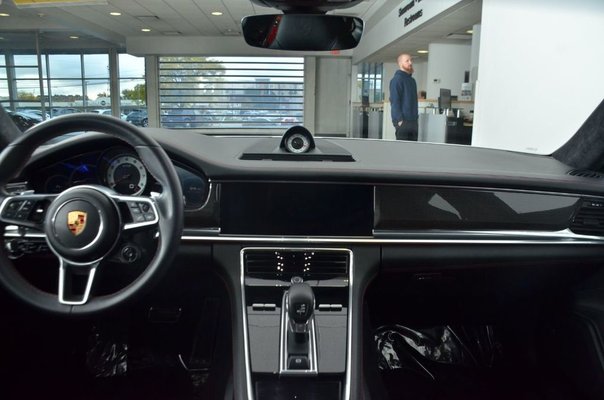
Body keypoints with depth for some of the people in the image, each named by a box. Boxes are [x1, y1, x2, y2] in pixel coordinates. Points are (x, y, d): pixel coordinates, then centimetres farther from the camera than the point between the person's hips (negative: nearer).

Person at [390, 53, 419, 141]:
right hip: (403, 121, -8)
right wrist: (399, 120, -21)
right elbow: (394, 101, -15)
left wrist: (416, 116, 15)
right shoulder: (397, 79, -7)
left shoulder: (412, 80, 19)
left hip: (413, 121, 8)